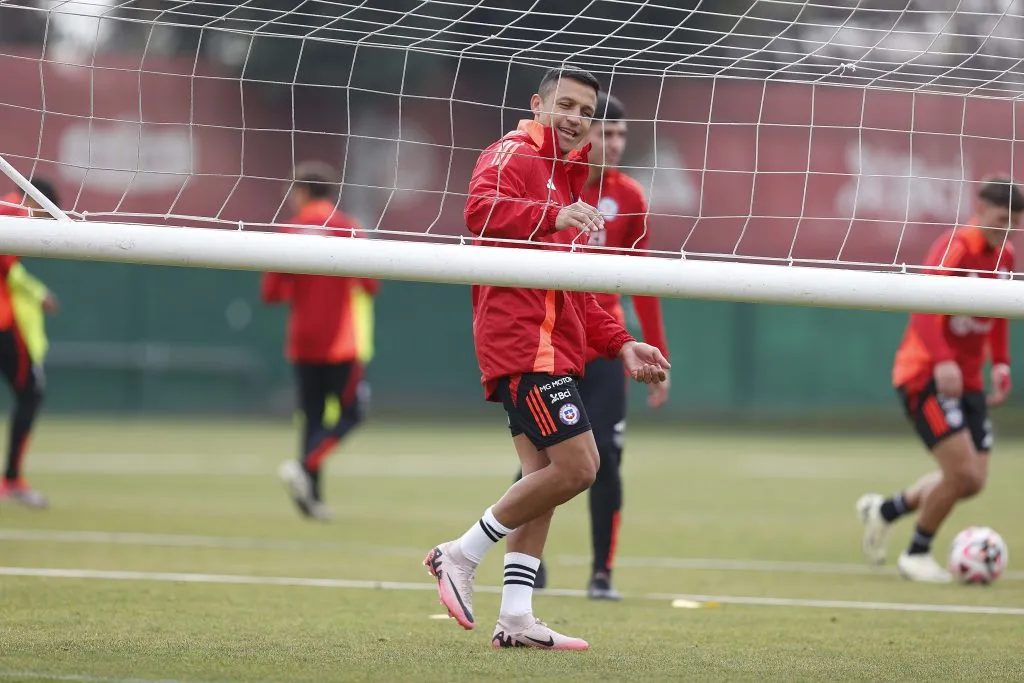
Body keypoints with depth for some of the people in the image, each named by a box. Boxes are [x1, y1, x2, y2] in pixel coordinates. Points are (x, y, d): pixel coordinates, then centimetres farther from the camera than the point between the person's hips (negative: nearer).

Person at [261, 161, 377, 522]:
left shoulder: (291, 233, 2)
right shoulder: (345, 229, -6)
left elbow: (271, 292, 2)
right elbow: (368, 284, -11)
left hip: (302, 343, 4)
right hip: (341, 343, -4)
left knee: (314, 418, 9)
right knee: (350, 414, 2)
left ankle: (313, 496, 3)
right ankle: (304, 466, -19)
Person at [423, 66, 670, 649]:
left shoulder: (568, 179, 26)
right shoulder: (514, 156, -4)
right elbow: (481, 211, -27)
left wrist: (621, 345, 20)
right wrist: (553, 218, -40)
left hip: (554, 347, 10)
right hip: (526, 342, -10)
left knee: (544, 475, 6)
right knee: (576, 466, -15)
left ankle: (516, 618, 6)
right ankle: (462, 555, -5)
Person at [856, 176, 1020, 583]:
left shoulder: (1004, 256, 9)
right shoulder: (954, 248, -16)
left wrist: (1001, 364, 11)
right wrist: (942, 361, -40)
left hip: (967, 379, 8)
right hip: (924, 374, -8)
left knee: (973, 482, 5)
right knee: (962, 471, -17)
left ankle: (884, 510, 27)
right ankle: (917, 555, 4)